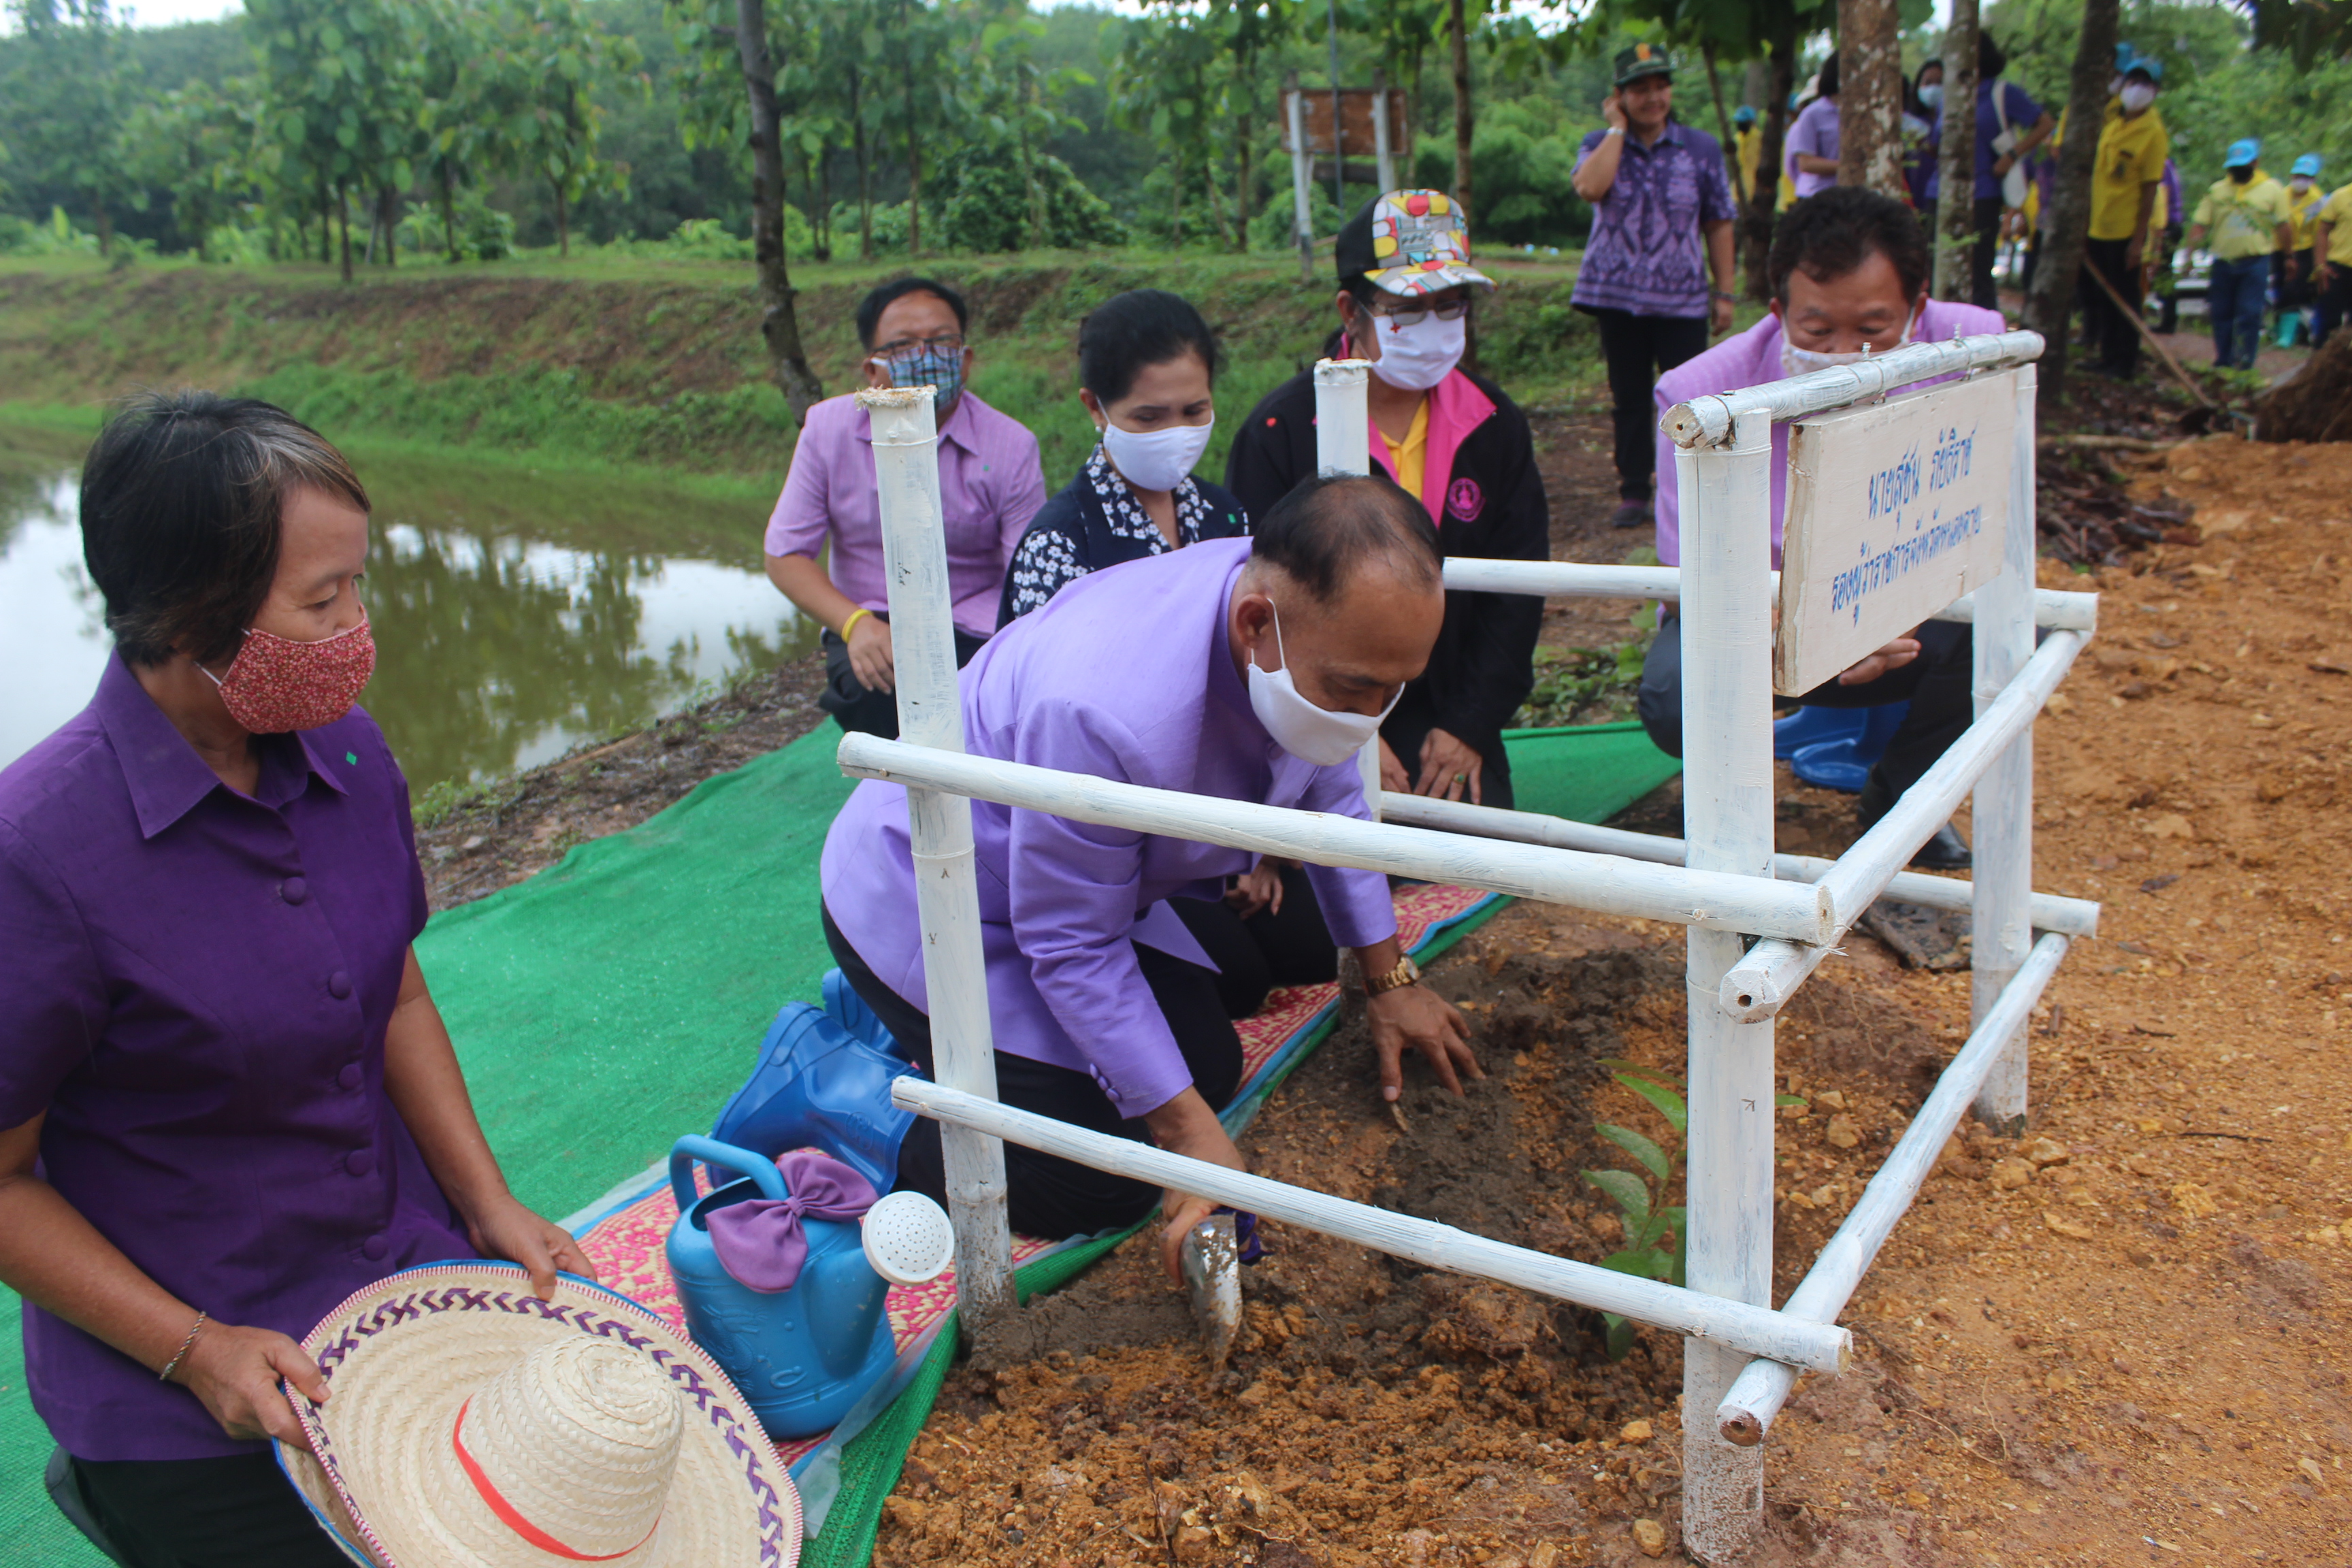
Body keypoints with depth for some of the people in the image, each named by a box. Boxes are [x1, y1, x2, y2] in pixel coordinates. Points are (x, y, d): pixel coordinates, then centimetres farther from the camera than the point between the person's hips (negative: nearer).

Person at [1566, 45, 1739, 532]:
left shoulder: (1701, 148, 5)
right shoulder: (1600, 145, 4)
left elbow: (1718, 223, 6)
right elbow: (1590, 187, -20)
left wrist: (1724, 292, 2)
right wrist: (1617, 127, -10)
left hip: (1683, 300, -1)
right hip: (1617, 296, 1)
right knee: (1628, 400, 7)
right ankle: (1633, 493, 16)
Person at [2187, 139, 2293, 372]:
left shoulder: (2272, 189, 5)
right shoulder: (2216, 190, 9)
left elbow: (2284, 227, 7)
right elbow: (2199, 224, 3)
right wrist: (2190, 252, -13)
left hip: (2256, 263, -2)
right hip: (2223, 263, 3)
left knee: (2249, 316, -7)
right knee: (2222, 314, 8)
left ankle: (2243, 366, -5)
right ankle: (2223, 364, 19)